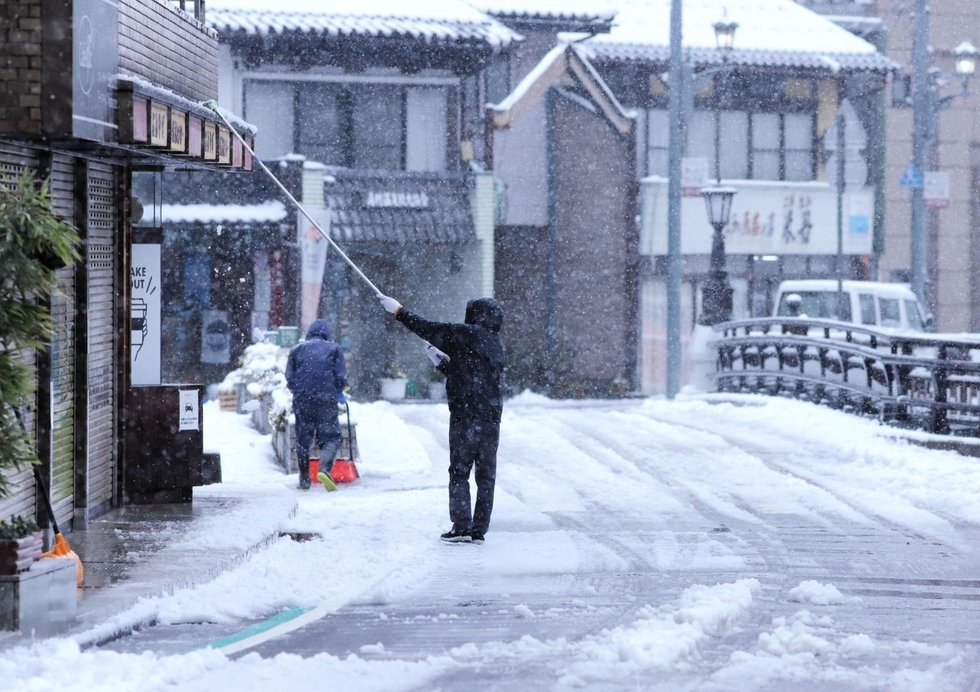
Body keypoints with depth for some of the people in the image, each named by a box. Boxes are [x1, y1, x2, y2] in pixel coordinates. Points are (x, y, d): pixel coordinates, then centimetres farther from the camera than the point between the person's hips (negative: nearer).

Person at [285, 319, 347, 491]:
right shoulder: (333, 349, 9)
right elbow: (341, 376, 1)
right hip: (327, 399, -2)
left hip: (302, 400, 2)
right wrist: (338, 392, 20)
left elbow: (289, 378, 7)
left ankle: (304, 479, 12)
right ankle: (325, 469, -24)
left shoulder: (297, 349, 12)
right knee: (330, 438, 1)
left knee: (303, 440, 11)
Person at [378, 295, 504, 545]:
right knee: (486, 475, 6)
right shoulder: (496, 344, 16)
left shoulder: (467, 334, -6)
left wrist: (398, 310, 7)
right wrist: (441, 361, 31)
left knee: (459, 472, -1)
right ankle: (479, 529, 6)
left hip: (465, 415, -6)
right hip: (491, 418, 6)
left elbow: (428, 328, -2)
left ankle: (461, 526, -7)